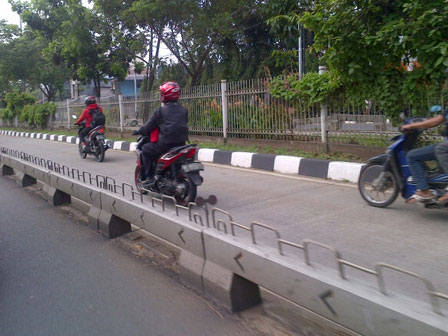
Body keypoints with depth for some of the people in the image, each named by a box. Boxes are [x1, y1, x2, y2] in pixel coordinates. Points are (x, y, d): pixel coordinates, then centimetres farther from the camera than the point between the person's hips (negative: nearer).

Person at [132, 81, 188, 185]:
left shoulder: (161, 111, -6)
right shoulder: (184, 110, 8)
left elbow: (149, 126, 0)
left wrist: (139, 131, 18)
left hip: (165, 143, -6)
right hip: (181, 144, 6)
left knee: (146, 149, 13)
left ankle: (150, 177, 7)